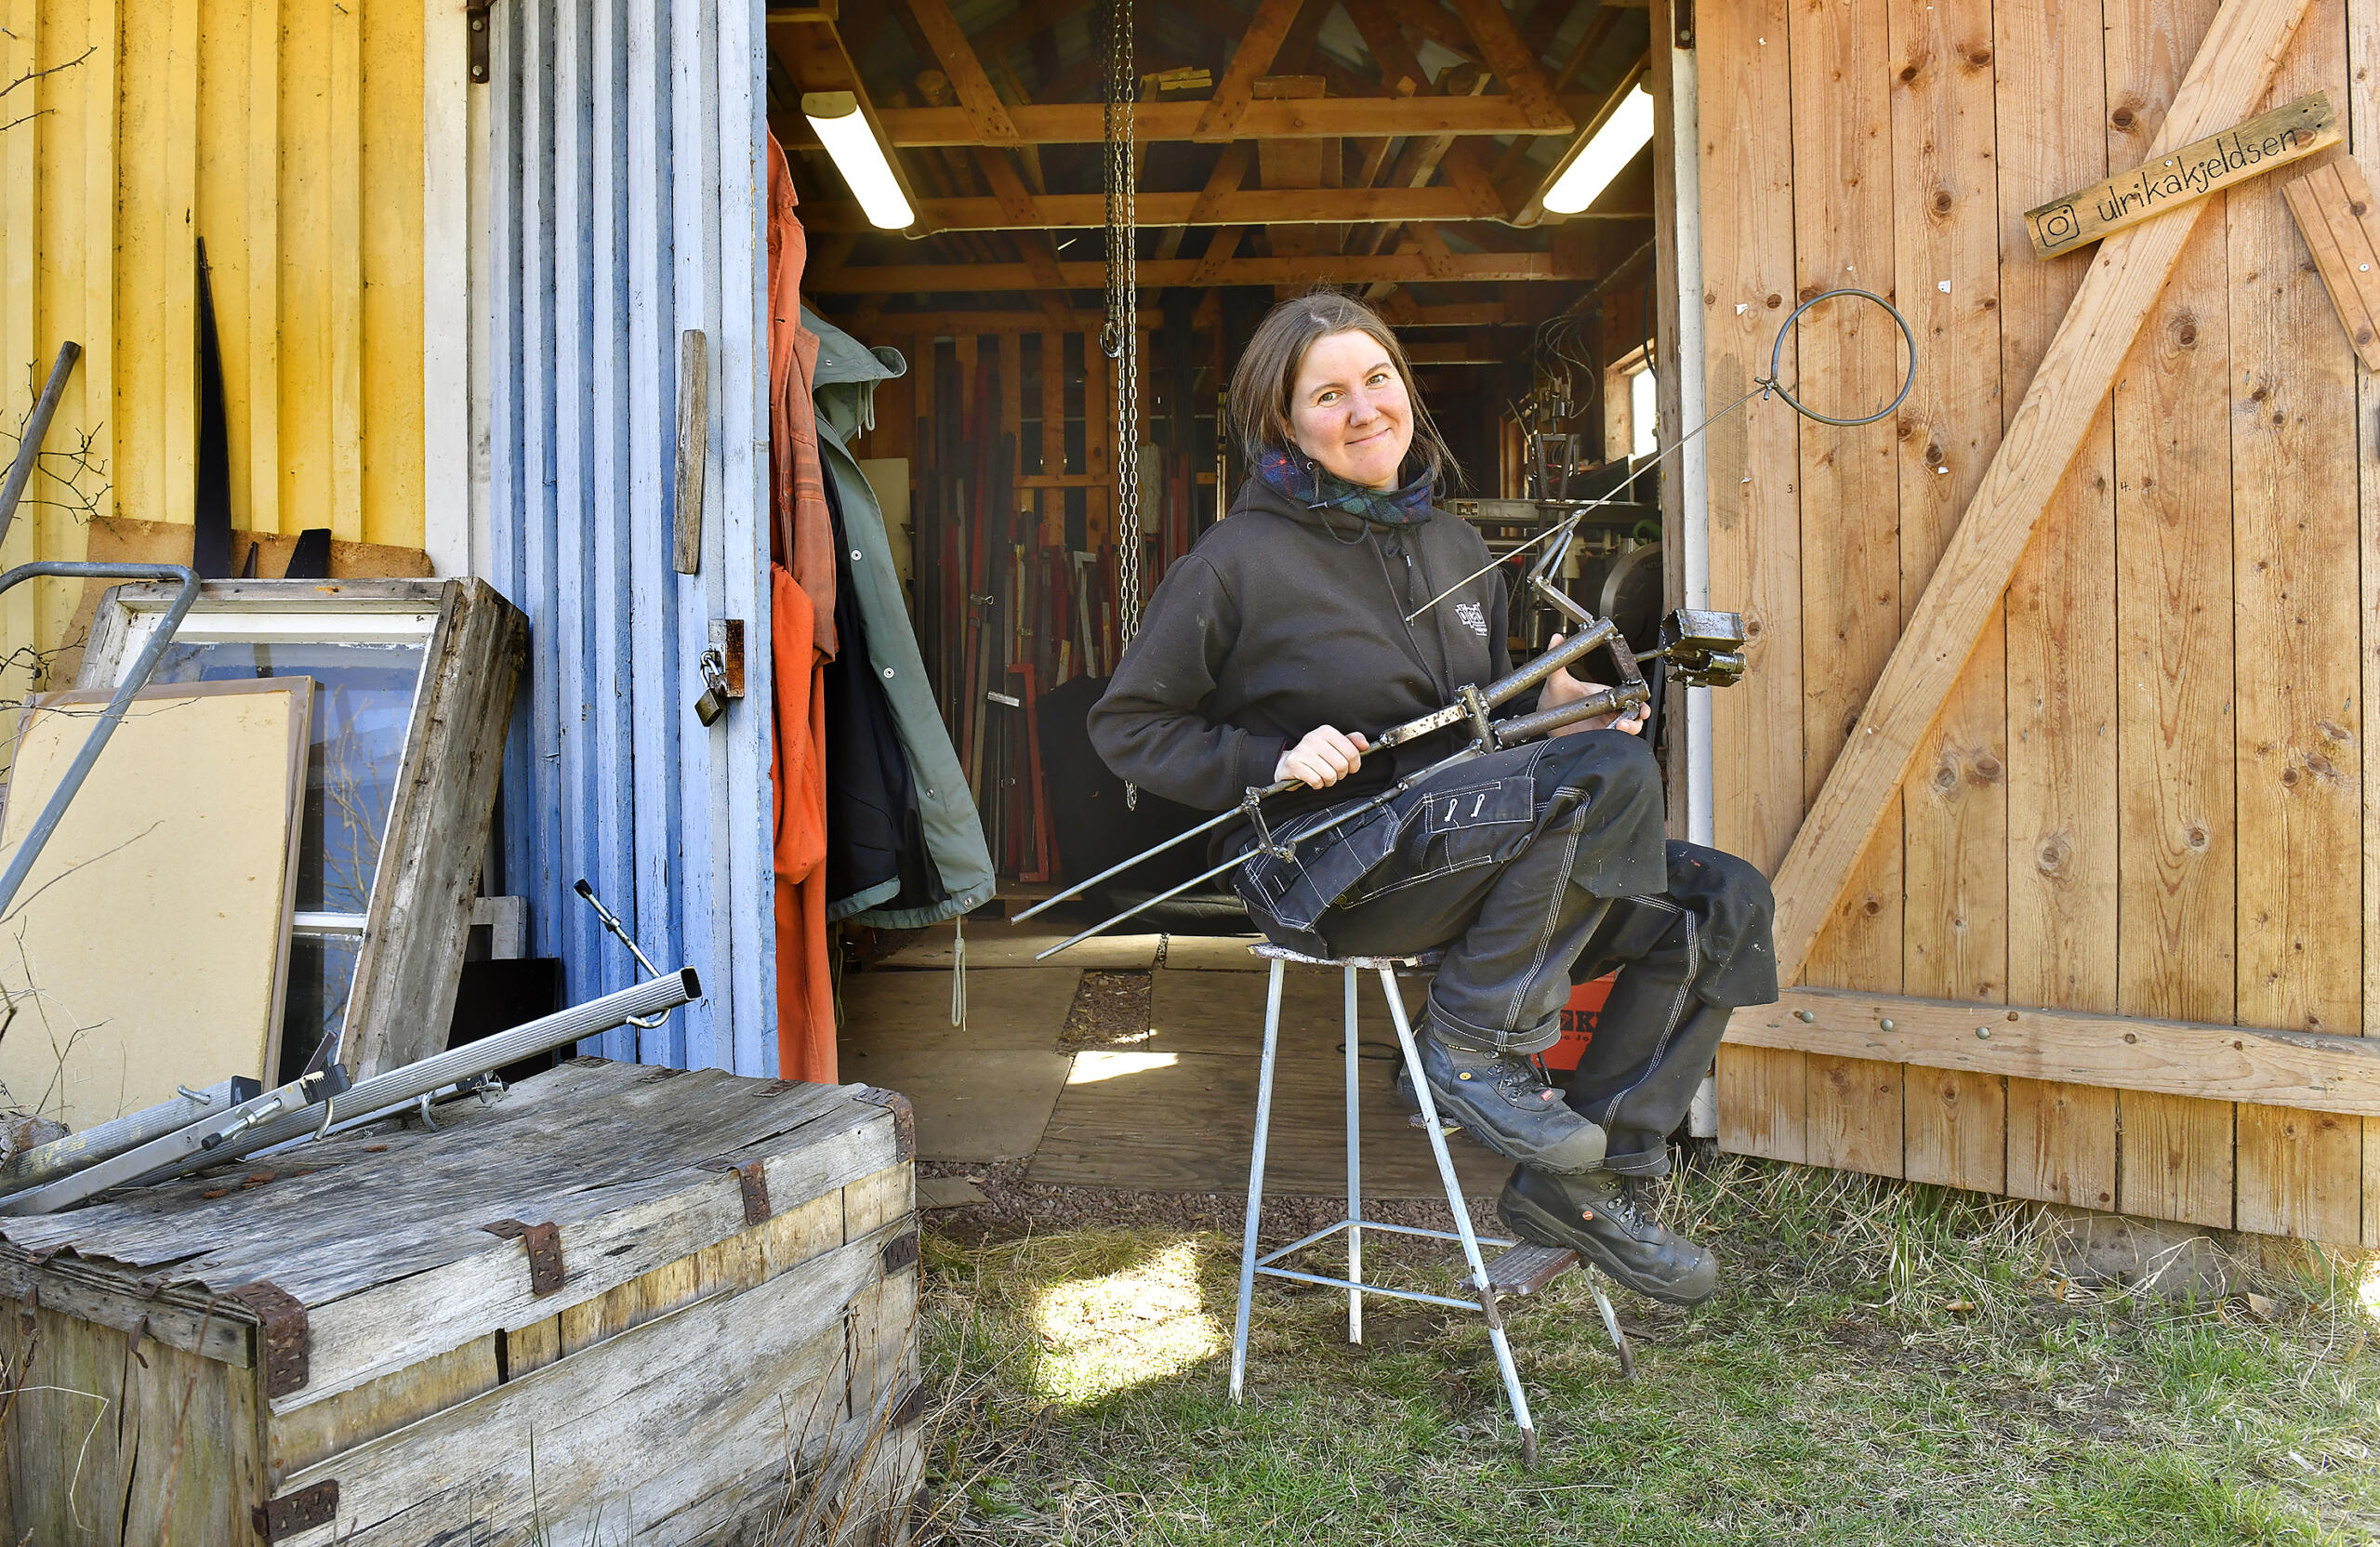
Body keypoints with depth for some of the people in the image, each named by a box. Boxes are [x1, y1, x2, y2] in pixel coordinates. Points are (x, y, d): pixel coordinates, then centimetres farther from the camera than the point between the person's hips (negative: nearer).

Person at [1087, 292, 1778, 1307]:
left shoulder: (1455, 548, 15)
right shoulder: (1240, 561, -5)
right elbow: (1126, 726, -2)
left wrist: (1549, 713, 1)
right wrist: (1276, 760, -17)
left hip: (1469, 858, 8)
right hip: (1324, 871, -8)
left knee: (1722, 903, -4)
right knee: (1613, 773, -26)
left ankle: (1592, 1183, 1)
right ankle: (1474, 1052, -14)